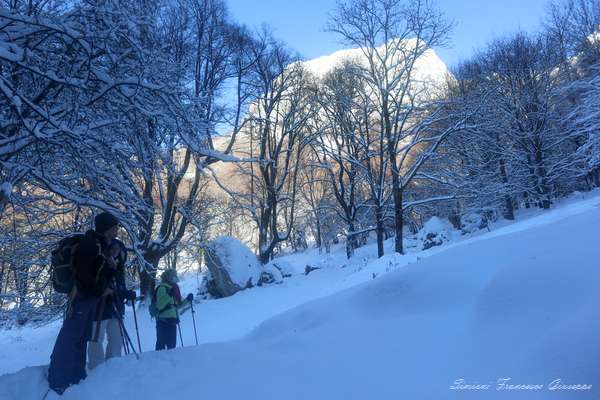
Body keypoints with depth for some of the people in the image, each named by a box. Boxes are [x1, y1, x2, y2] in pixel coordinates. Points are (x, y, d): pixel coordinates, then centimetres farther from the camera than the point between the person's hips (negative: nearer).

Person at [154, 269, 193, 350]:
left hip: (172, 320, 8)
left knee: (172, 343, 12)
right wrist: (169, 295, -28)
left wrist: (187, 300, 9)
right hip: (164, 320, -8)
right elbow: (160, 305, -19)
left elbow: (178, 305, 23)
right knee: (162, 342, -8)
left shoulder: (174, 288, 17)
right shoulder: (162, 288, -8)